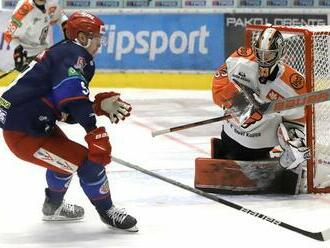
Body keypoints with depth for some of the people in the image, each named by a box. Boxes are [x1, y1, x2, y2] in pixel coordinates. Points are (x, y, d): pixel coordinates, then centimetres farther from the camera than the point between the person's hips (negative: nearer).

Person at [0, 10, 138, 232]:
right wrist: (94, 130, -35)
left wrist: (100, 106, 2)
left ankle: (53, 207, 52)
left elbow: (69, 111, 13)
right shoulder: (73, 54, -15)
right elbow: (72, 94, -34)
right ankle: (107, 212, 9)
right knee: (88, 160, -10)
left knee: (67, 155, 33)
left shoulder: (65, 54, 15)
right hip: (23, 135, -11)